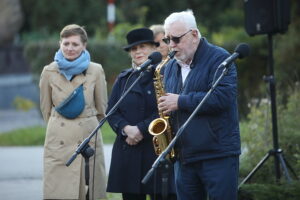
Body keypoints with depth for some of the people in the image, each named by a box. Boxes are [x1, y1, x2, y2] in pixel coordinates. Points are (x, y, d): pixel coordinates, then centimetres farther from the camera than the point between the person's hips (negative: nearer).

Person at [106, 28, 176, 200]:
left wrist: (141, 129, -14)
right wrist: (126, 128, -9)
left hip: (158, 149, -4)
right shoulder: (123, 79, 17)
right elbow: (111, 111, 10)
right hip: (128, 152, 4)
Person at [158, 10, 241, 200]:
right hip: (183, 156, 7)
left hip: (219, 155, -7)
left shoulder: (219, 59, -6)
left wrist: (181, 101, -18)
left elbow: (223, 97, -21)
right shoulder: (171, 67, 16)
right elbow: (166, 106, 27)